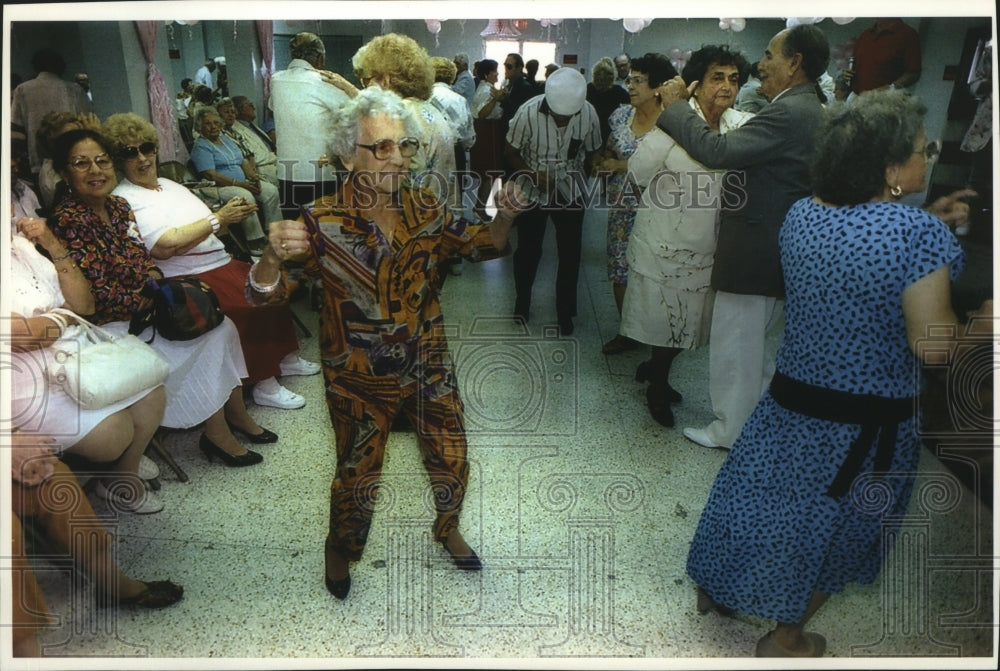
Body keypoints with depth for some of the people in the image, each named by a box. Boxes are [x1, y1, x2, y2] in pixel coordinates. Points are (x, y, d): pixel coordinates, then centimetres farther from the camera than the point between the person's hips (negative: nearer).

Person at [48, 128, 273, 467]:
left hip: (146, 305, 8)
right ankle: (217, 434, -2)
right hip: (112, 323, -7)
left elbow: (142, 255, 13)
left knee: (222, 327, -6)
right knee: (208, 338, -15)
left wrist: (154, 275, -9)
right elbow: (97, 294, -21)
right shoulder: (68, 221, -18)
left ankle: (236, 414, 6)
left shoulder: (118, 206, 6)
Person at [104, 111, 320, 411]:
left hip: (221, 261, 9)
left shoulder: (168, 184, 18)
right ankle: (263, 384, -12)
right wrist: (218, 219, -18)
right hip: (189, 279, -9)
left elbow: (206, 230, 19)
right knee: (253, 304, -24)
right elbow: (163, 247, -23)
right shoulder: (123, 200, -9)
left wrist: (232, 215, -4)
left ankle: (284, 356, 13)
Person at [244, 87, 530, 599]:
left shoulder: (425, 210, -7)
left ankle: (448, 528, 50)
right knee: (357, 475, 14)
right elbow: (265, 293, -20)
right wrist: (273, 256, -43)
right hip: (360, 378, -3)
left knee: (451, 460, 17)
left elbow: (482, 246, 6)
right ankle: (340, 548, 47)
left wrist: (504, 219, -16)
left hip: (428, 365, 4)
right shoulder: (324, 222, -18)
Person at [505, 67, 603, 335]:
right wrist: (534, 174, -24)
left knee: (570, 253, 5)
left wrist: (576, 174, -11)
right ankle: (522, 300, 35)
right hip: (533, 189, -1)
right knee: (528, 249, 11)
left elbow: (592, 152, 1)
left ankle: (565, 311, 23)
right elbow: (511, 151, -10)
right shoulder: (528, 112, -22)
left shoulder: (588, 114, -17)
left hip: (570, 191, 1)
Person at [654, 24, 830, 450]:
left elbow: (717, 151, -26)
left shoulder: (789, 113, -21)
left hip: (753, 253, -10)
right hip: (778, 251, 10)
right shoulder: (808, 111, 13)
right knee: (753, 344, 23)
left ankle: (730, 431, 21)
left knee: (735, 346, 5)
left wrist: (676, 106, -14)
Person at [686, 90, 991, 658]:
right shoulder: (920, 234, -24)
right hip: (867, 420, -5)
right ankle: (786, 640, 35)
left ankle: (713, 588, 43)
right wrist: (983, 319, -2)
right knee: (833, 527, 17)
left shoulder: (801, 215, -3)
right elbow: (933, 347, -21)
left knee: (758, 495, 23)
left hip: (789, 398, 5)